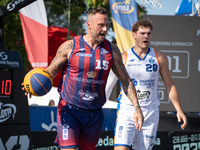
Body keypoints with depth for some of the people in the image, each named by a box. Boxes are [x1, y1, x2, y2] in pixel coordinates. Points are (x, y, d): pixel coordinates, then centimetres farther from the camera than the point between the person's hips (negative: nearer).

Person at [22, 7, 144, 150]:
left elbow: (126, 81, 11)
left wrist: (137, 108, 3)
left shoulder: (112, 50, 4)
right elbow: (49, 73, 1)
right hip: (69, 111, -4)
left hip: (94, 114, 4)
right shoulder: (69, 47, -5)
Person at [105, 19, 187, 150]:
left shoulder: (159, 57, 5)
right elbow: (109, 84, 3)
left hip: (151, 113, 2)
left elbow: (169, 85, 12)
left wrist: (179, 110, 6)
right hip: (127, 111, -2)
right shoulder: (123, 58, -1)